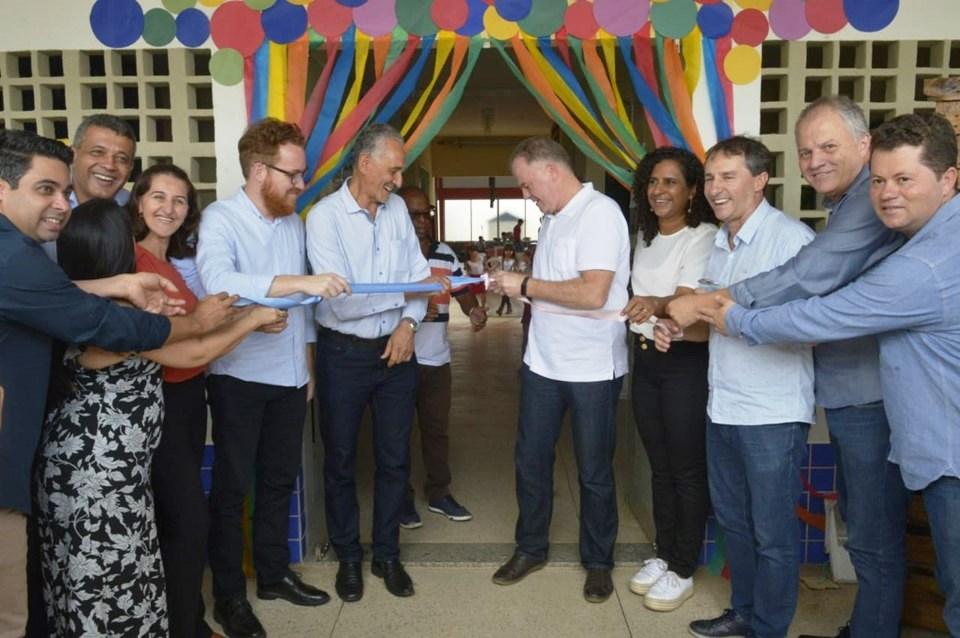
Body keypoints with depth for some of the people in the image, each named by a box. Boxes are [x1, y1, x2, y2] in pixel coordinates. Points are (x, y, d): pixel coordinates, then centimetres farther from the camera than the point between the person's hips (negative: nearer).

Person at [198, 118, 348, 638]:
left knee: (279, 479, 17)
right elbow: (217, 282, -32)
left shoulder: (294, 222, 8)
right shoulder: (220, 218, -12)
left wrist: (307, 366, 14)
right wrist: (302, 282, -37)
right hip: (239, 377, -6)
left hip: (288, 377, 6)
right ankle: (228, 595, 23)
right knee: (233, 485, 7)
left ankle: (273, 574, 34)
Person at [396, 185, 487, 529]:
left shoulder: (446, 254, 8)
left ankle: (439, 493, 31)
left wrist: (475, 310, -9)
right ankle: (402, 498, 24)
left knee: (437, 428, 16)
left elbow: (462, 291, 11)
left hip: (437, 360, 5)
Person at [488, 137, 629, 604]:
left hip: (592, 369, -7)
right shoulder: (552, 218, 10)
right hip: (543, 361, 7)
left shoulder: (599, 213, -16)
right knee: (530, 459, 14)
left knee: (594, 472, 9)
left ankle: (598, 561, 29)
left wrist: (527, 285, -17)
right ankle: (530, 548, 33)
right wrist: (513, 282, -1)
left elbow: (592, 293, -26)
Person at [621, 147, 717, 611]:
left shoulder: (703, 237, -12)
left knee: (688, 469, 3)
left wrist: (657, 305, -42)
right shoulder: (645, 235, 12)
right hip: (645, 358, 7)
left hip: (686, 363, -7)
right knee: (659, 465, 16)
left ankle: (683, 571, 16)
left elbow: (689, 301, -24)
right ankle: (663, 555, 29)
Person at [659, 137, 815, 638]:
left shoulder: (790, 238, -13)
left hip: (773, 413, -8)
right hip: (723, 407, 8)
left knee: (773, 532, 8)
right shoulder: (719, 244, 12)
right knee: (732, 519, 20)